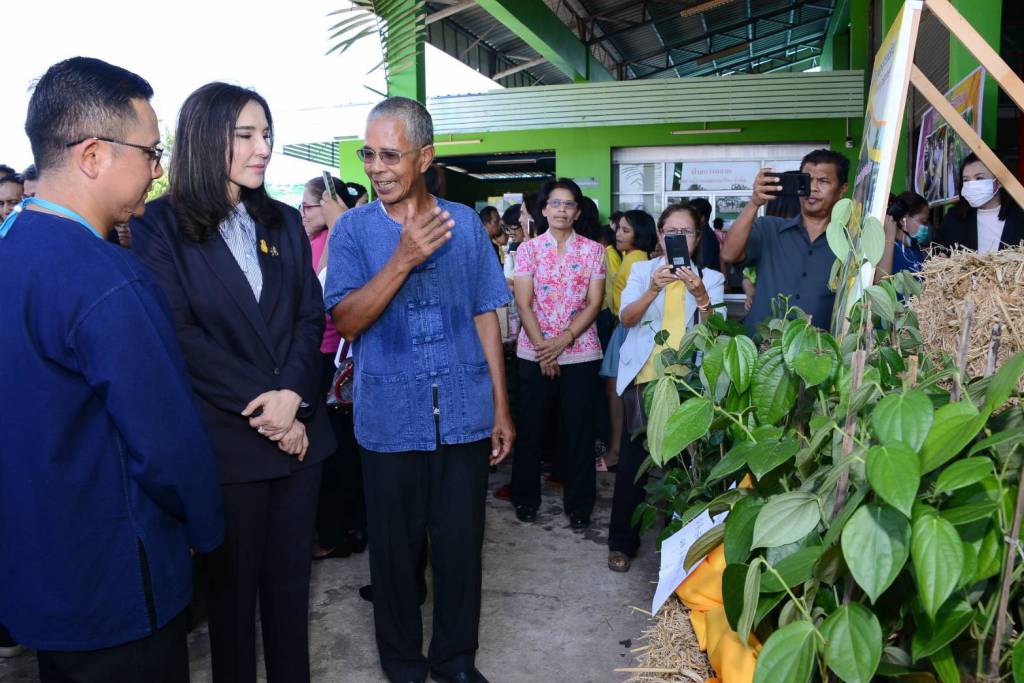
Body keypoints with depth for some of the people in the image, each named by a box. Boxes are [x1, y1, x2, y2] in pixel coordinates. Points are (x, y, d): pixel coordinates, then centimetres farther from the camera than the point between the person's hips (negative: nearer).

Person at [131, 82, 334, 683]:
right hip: (225, 435, -4)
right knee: (234, 580, 11)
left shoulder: (284, 222, 10)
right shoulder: (161, 225, -4)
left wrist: (292, 395, -12)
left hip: (299, 428, 4)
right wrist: (260, 403, -15)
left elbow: (310, 317, 4)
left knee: (291, 575, 13)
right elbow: (180, 334, -12)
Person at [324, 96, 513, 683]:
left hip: (465, 416, 1)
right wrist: (403, 259, -22)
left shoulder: (465, 223, 3)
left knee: (461, 545, 11)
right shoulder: (354, 229, -1)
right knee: (396, 551, 12)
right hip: (390, 419, -1)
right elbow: (346, 321, -10)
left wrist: (501, 408, 4)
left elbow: (486, 317, 5)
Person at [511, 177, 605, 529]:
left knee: (578, 430, 6)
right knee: (530, 428, 7)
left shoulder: (593, 250, 3)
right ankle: (525, 497, 24)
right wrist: (543, 348, -11)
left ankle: (579, 504, 20)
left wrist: (564, 339, -13)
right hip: (534, 352, 0)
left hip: (580, 352, 0)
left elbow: (594, 303, -2)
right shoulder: (528, 249, 3)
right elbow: (524, 304, -3)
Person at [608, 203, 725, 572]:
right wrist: (653, 289, -23)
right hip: (644, 377, 0)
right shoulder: (642, 270, 6)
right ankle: (622, 541, 12)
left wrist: (701, 296, -20)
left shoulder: (711, 278, 7)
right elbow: (625, 318, -7)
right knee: (633, 460, -1)